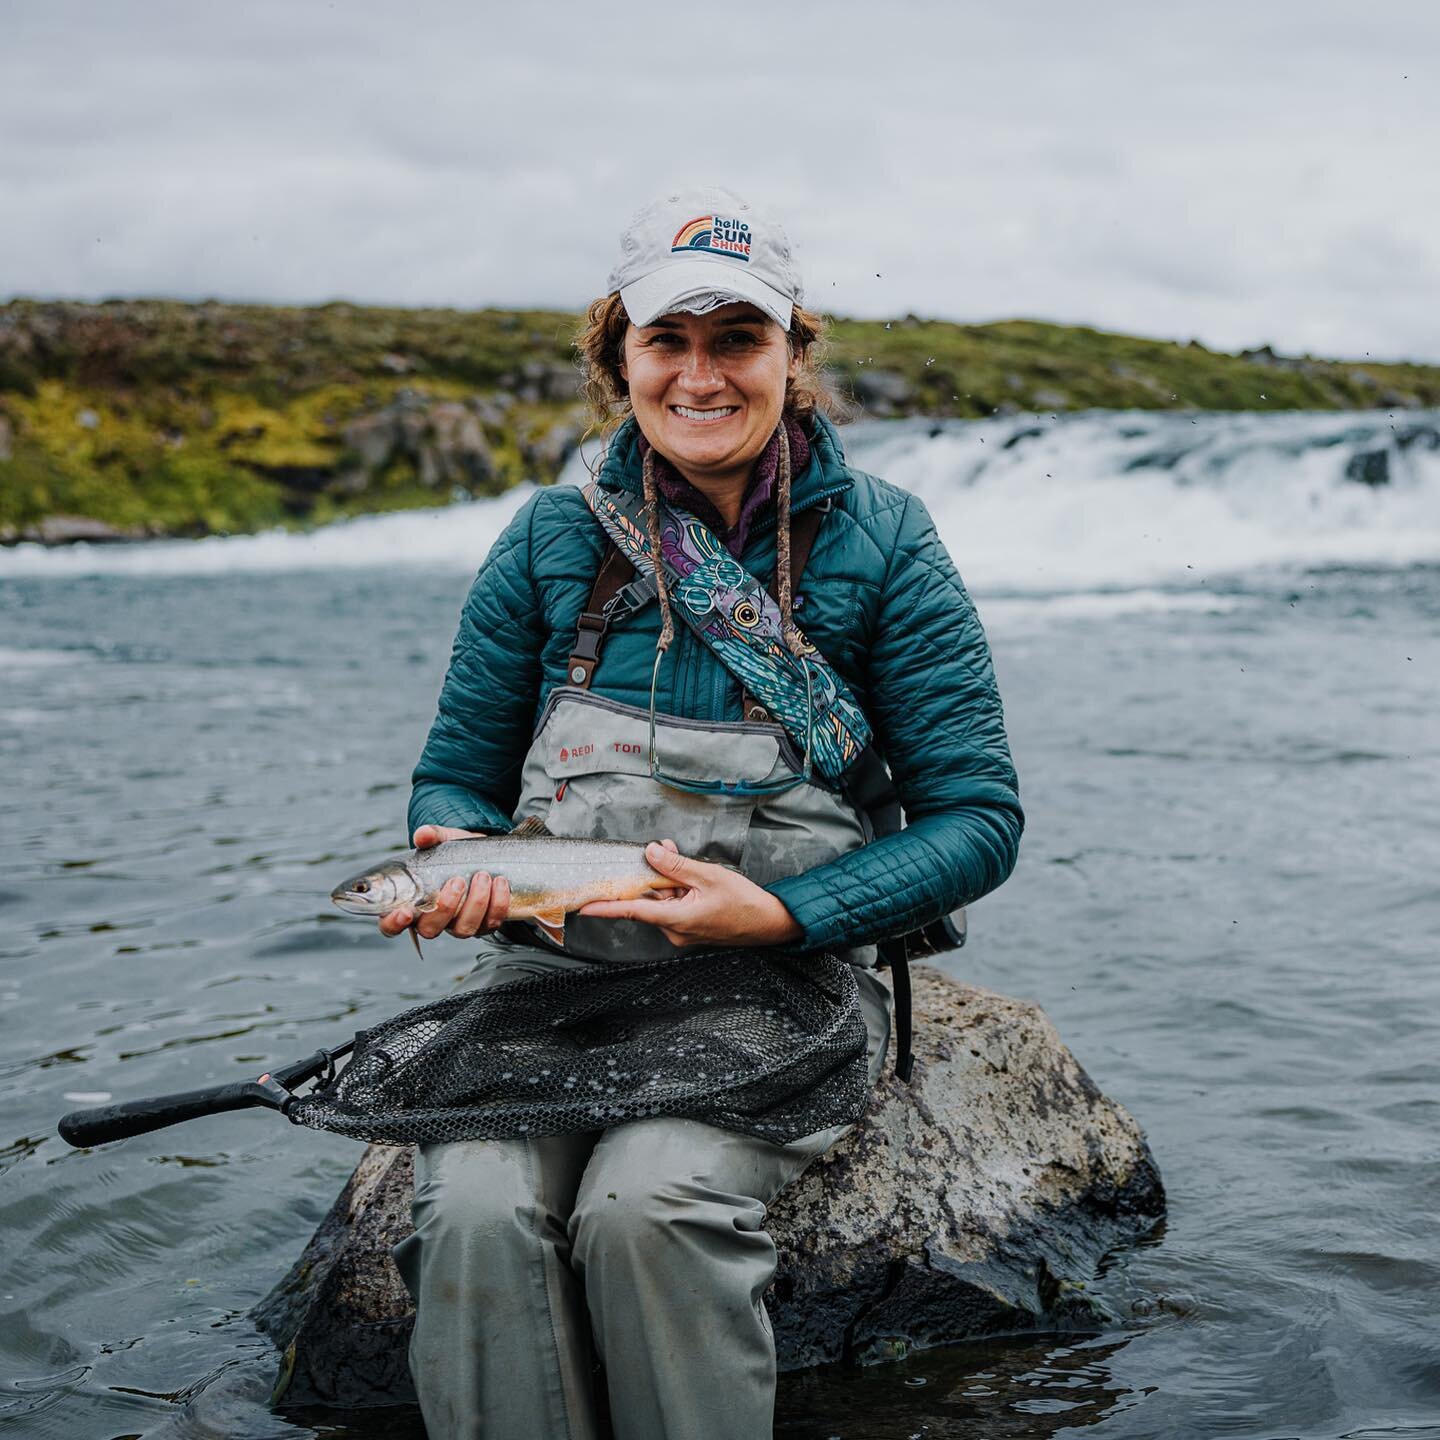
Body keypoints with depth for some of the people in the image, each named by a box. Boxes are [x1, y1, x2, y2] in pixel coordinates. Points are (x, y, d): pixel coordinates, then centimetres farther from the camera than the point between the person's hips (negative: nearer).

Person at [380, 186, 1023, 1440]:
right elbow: (457, 773, 14)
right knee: (477, 1213, -27)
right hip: (554, 970, 2)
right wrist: (461, 857, -11)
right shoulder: (553, 539, 7)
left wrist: (782, 914, -16)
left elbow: (978, 817, -2)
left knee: (646, 1207, -30)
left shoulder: (880, 545, 0)